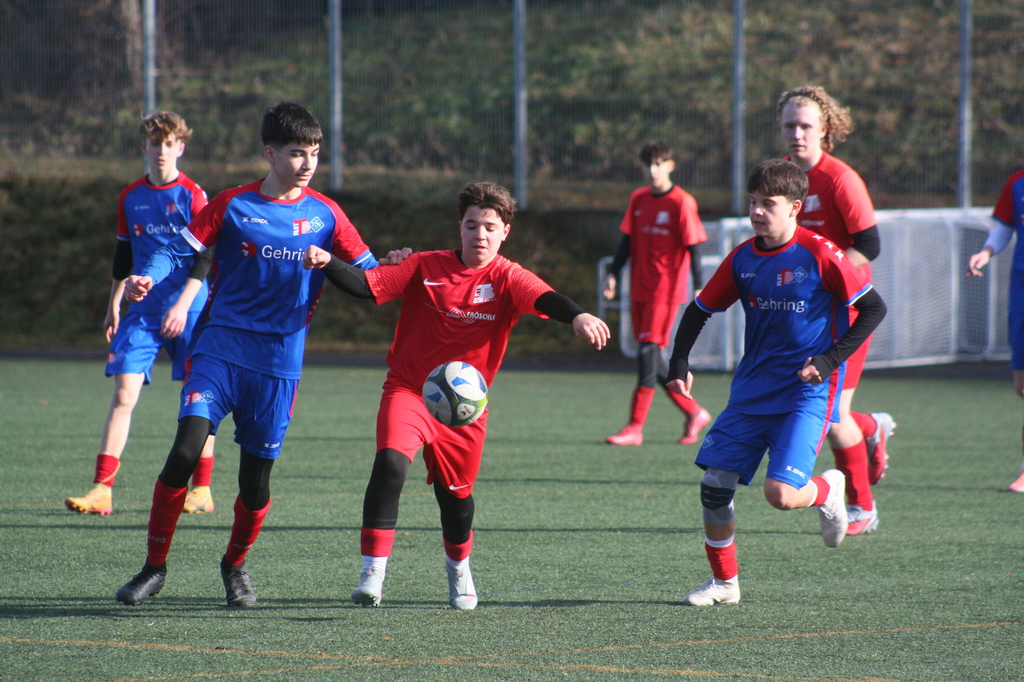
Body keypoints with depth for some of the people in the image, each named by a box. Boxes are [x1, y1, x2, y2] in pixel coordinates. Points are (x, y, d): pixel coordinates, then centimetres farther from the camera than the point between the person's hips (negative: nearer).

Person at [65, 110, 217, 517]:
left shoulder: (192, 196, -4)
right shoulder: (130, 198, 10)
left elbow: (203, 258, -7)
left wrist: (183, 305, -17)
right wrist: (114, 307, 18)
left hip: (188, 311, -3)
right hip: (142, 311, 3)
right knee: (123, 395, -7)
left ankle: (202, 489, 14)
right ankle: (102, 490, -10)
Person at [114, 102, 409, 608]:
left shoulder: (324, 215, 6)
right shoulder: (232, 205, 2)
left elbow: (367, 275, 9)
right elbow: (180, 249, 1)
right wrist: (147, 278, -19)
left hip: (279, 361, 1)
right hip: (221, 347, -1)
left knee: (257, 475, 2)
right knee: (186, 449, -17)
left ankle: (235, 565, 30)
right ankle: (154, 567, -5)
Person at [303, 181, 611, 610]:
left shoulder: (507, 279, -6)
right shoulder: (426, 267, -2)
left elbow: (544, 299, -25)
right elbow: (367, 286, -5)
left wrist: (577, 316, -46)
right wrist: (328, 264, -23)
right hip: (409, 388, -1)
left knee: (455, 494, 11)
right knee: (390, 462, -26)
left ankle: (459, 570, 45)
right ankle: (372, 574, -22)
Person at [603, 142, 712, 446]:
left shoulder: (682, 203, -7)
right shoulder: (638, 199, 11)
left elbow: (694, 247, -9)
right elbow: (627, 240, 15)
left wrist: (699, 288, -14)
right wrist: (612, 273, 7)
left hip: (665, 291, -7)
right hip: (639, 290, 7)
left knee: (648, 352, -12)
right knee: (650, 358, 8)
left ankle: (635, 427, -10)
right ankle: (694, 413, 22)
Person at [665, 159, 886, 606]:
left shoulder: (819, 255, -12)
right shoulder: (742, 259, 3)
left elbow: (874, 308, -7)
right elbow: (701, 309, 16)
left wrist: (831, 359, -15)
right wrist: (679, 362, 4)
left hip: (807, 391, -5)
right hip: (751, 391, 5)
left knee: (781, 494, -19)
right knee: (714, 484, -3)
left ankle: (829, 491, 17)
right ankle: (724, 581, 15)